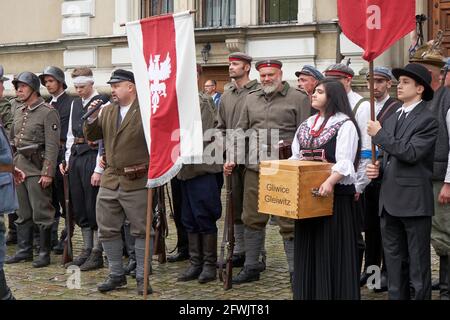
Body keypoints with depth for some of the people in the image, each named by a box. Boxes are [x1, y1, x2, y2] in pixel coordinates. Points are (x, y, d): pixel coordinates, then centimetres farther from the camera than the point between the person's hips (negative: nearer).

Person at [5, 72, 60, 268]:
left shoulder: (48, 112, -9)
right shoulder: (18, 112, 15)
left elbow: (52, 145, -14)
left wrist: (48, 172, -18)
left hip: (37, 169, -7)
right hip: (19, 167, 7)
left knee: (41, 213, -3)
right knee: (23, 213, 12)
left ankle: (44, 253, 5)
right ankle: (24, 250, 21)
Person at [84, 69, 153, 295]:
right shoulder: (107, 111, 12)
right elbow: (91, 136, 16)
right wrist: (91, 118, -1)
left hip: (137, 183, -6)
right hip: (110, 181, 7)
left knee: (142, 230, 2)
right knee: (107, 229, 11)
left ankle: (142, 278, 13)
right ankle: (116, 275, 24)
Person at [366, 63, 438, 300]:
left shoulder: (427, 120, -8)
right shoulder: (392, 119, 16)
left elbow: (411, 153, -20)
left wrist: (379, 135, -14)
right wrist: (378, 169, 3)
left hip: (413, 201, -7)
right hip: (390, 200, 8)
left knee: (418, 262, 1)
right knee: (394, 260, 13)